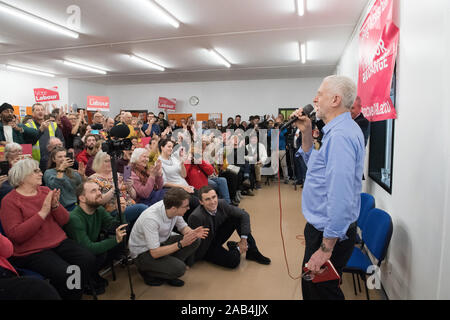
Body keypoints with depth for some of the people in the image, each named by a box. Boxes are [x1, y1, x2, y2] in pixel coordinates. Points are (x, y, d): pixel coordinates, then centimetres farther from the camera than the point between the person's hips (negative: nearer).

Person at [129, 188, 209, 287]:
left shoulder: (174, 210, -15)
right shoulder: (151, 219, -35)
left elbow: (183, 227, 3)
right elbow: (155, 253, -31)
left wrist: (193, 233, -19)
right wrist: (181, 244, -31)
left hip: (161, 242, 7)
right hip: (143, 252, -7)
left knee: (195, 240, -10)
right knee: (179, 268, -26)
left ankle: (170, 265, 2)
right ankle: (146, 271, 0)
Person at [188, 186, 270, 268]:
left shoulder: (221, 204, -15)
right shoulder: (196, 217, -31)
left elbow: (244, 215, -9)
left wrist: (243, 239, -14)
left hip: (216, 238, 6)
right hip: (206, 247, -6)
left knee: (238, 218, -13)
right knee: (234, 260, -30)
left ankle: (252, 252, -3)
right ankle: (235, 248, 5)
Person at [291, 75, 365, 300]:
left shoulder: (340, 134, -24)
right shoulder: (339, 129, 10)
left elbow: (341, 196, -30)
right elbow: (314, 164, 22)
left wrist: (326, 248, -26)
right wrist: (306, 133, 8)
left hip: (329, 233, -10)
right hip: (321, 227, 10)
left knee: (321, 292, 9)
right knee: (310, 287, 26)